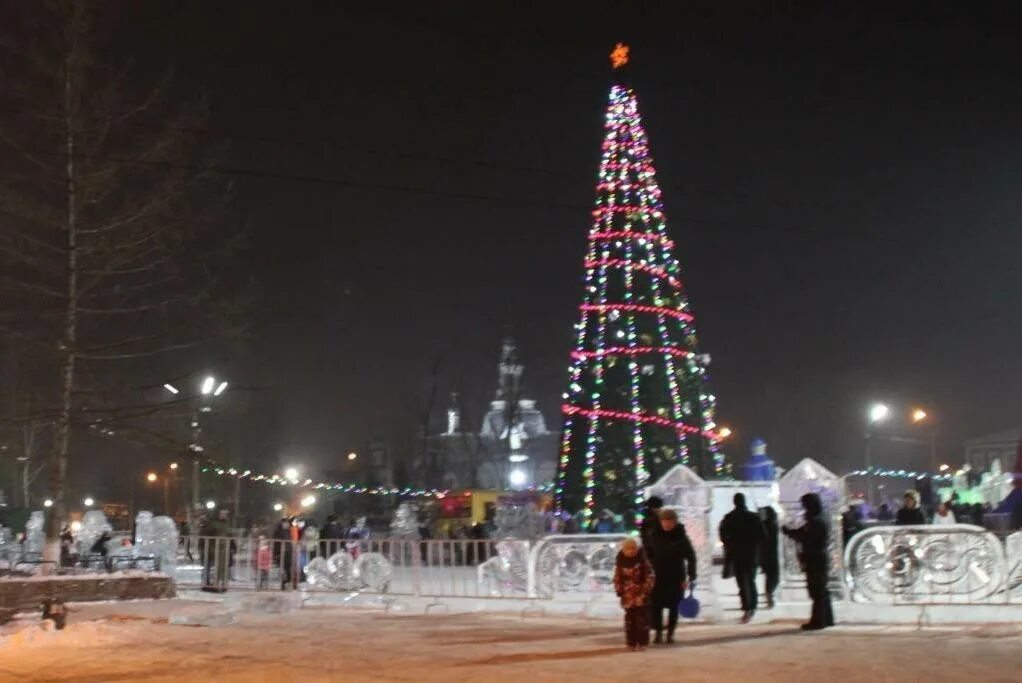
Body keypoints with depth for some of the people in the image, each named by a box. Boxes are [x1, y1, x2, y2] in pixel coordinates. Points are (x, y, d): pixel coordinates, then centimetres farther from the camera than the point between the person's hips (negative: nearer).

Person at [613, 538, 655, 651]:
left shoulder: (643, 561, -7)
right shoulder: (620, 562, 0)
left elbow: (650, 576, -6)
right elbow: (617, 578, 6)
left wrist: (646, 590, -13)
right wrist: (619, 590, -2)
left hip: (641, 595, -2)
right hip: (628, 596, 3)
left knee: (642, 619, -1)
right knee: (630, 620, 6)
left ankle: (642, 642, 6)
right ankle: (631, 642, 13)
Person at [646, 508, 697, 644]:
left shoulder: (681, 537, -6)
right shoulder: (655, 536, 0)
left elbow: (691, 557, -3)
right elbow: (648, 555, 9)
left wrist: (690, 577, -9)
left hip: (676, 577, -1)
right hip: (658, 577, 1)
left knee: (673, 606, 5)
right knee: (655, 605, -4)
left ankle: (671, 632, 18)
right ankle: (658, 632, 7)